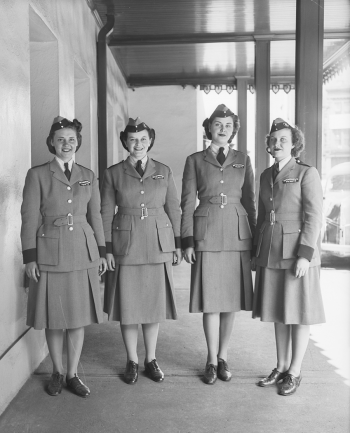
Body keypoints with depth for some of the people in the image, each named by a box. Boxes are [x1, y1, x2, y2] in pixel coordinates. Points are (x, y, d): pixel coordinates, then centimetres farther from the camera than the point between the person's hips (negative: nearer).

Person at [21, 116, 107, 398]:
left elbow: (95, 216, 12)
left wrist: (102, 252, 8)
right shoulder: (37, 175, 0)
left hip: (83, 253, 3)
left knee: (78, 316, 7)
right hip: (50, 253, -2)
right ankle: (57, 372, 26)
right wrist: (30, 257, -7)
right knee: (54, 317, 6)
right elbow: (29, 218, -3)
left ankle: (73, 374, 21)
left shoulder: (88, 177, 9)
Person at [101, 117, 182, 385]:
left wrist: (178, 244, 3)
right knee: (128, 305, 4)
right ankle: (132, 362, 21)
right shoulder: (113, 173, 1)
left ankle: (151, 360, 24)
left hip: (158, 244, 1)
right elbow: (106, 213, 1)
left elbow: (174, 209, 7)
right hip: (125, 244, -1)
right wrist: (107, 249, -4)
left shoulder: (164, 172, 5)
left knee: (155, 303, 8)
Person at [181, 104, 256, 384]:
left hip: (237, 235, 2)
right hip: (207, 235, -2)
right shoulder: (195, 161, 6)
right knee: (211, 300, -1)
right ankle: (212, 361, 15)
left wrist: (255, 238, 7)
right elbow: (187, 203, 3)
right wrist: (187, 241, -4)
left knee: (231, 299, 6)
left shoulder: (243, 160, 12)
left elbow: (250, 201, 12)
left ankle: (223, 357, 22)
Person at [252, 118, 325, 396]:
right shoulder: (266, 176, 11)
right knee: (278, 312, 12)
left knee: (299, 312, 4)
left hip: (298, 252, -6)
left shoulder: (307, 174, -7)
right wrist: (257, 251, 14)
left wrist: (305, 255, -19)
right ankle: (281, 368, 25)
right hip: (271, 253, 6)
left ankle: (295, 372, 16)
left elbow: (314, 217, -12)